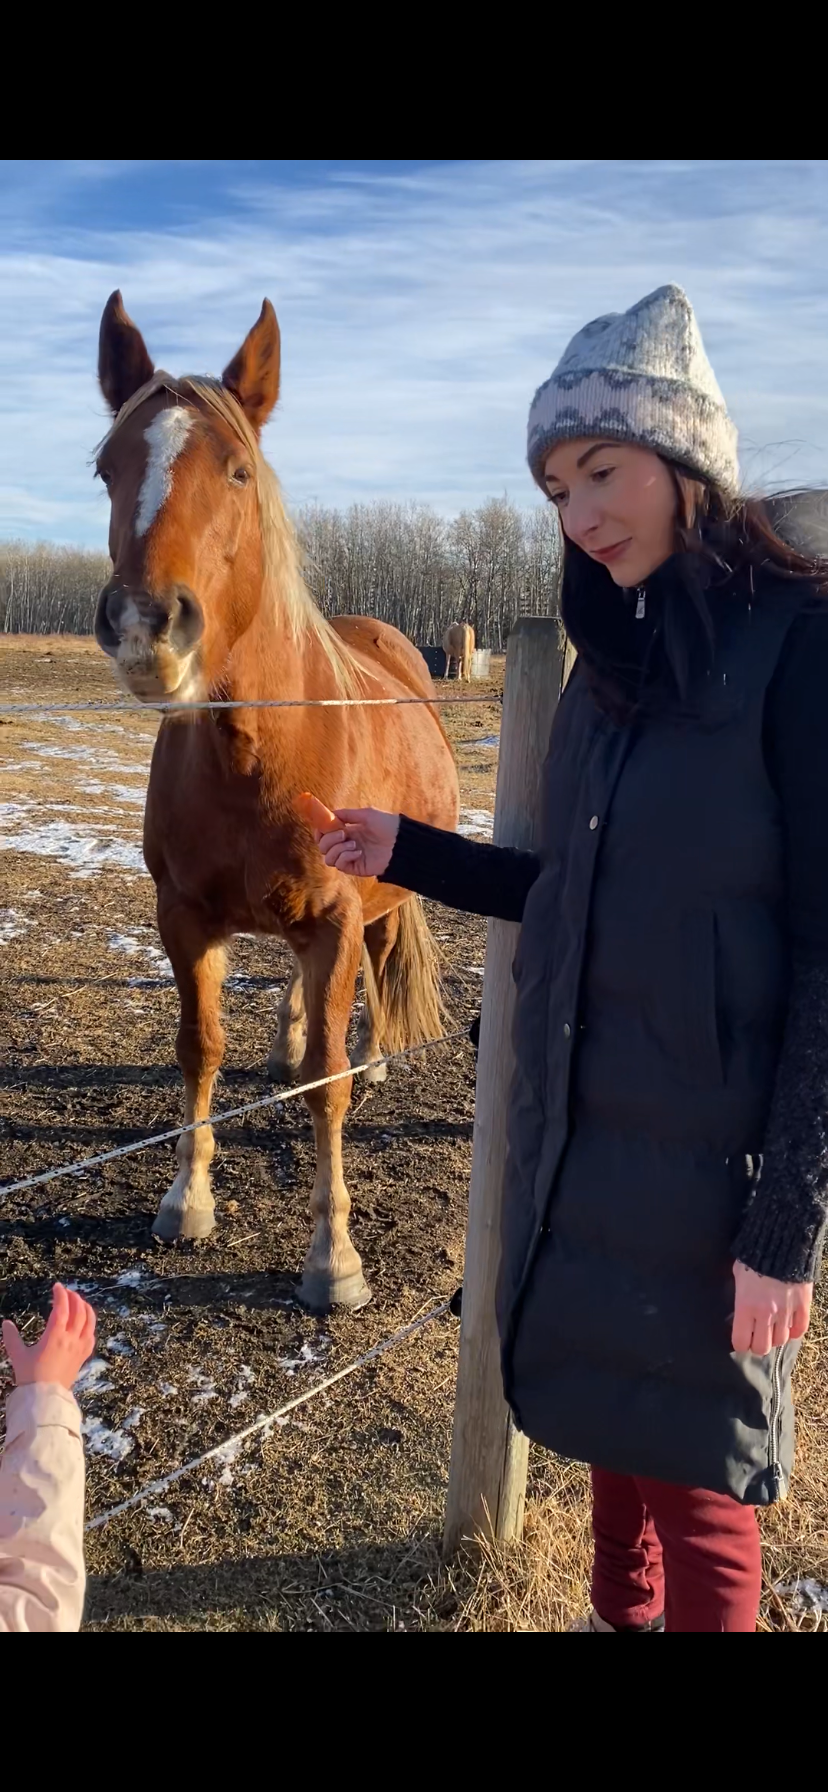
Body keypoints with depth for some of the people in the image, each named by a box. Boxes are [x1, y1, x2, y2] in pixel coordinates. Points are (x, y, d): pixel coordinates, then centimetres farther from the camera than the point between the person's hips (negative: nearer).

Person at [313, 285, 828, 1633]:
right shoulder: (611, 659, 6)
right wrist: (404, 852, 6)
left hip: (706, 1148, -7)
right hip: (575, 1121, 7)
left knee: (693, 1465, 9)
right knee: (603, 1412, 23)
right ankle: (620, 1614, 46)